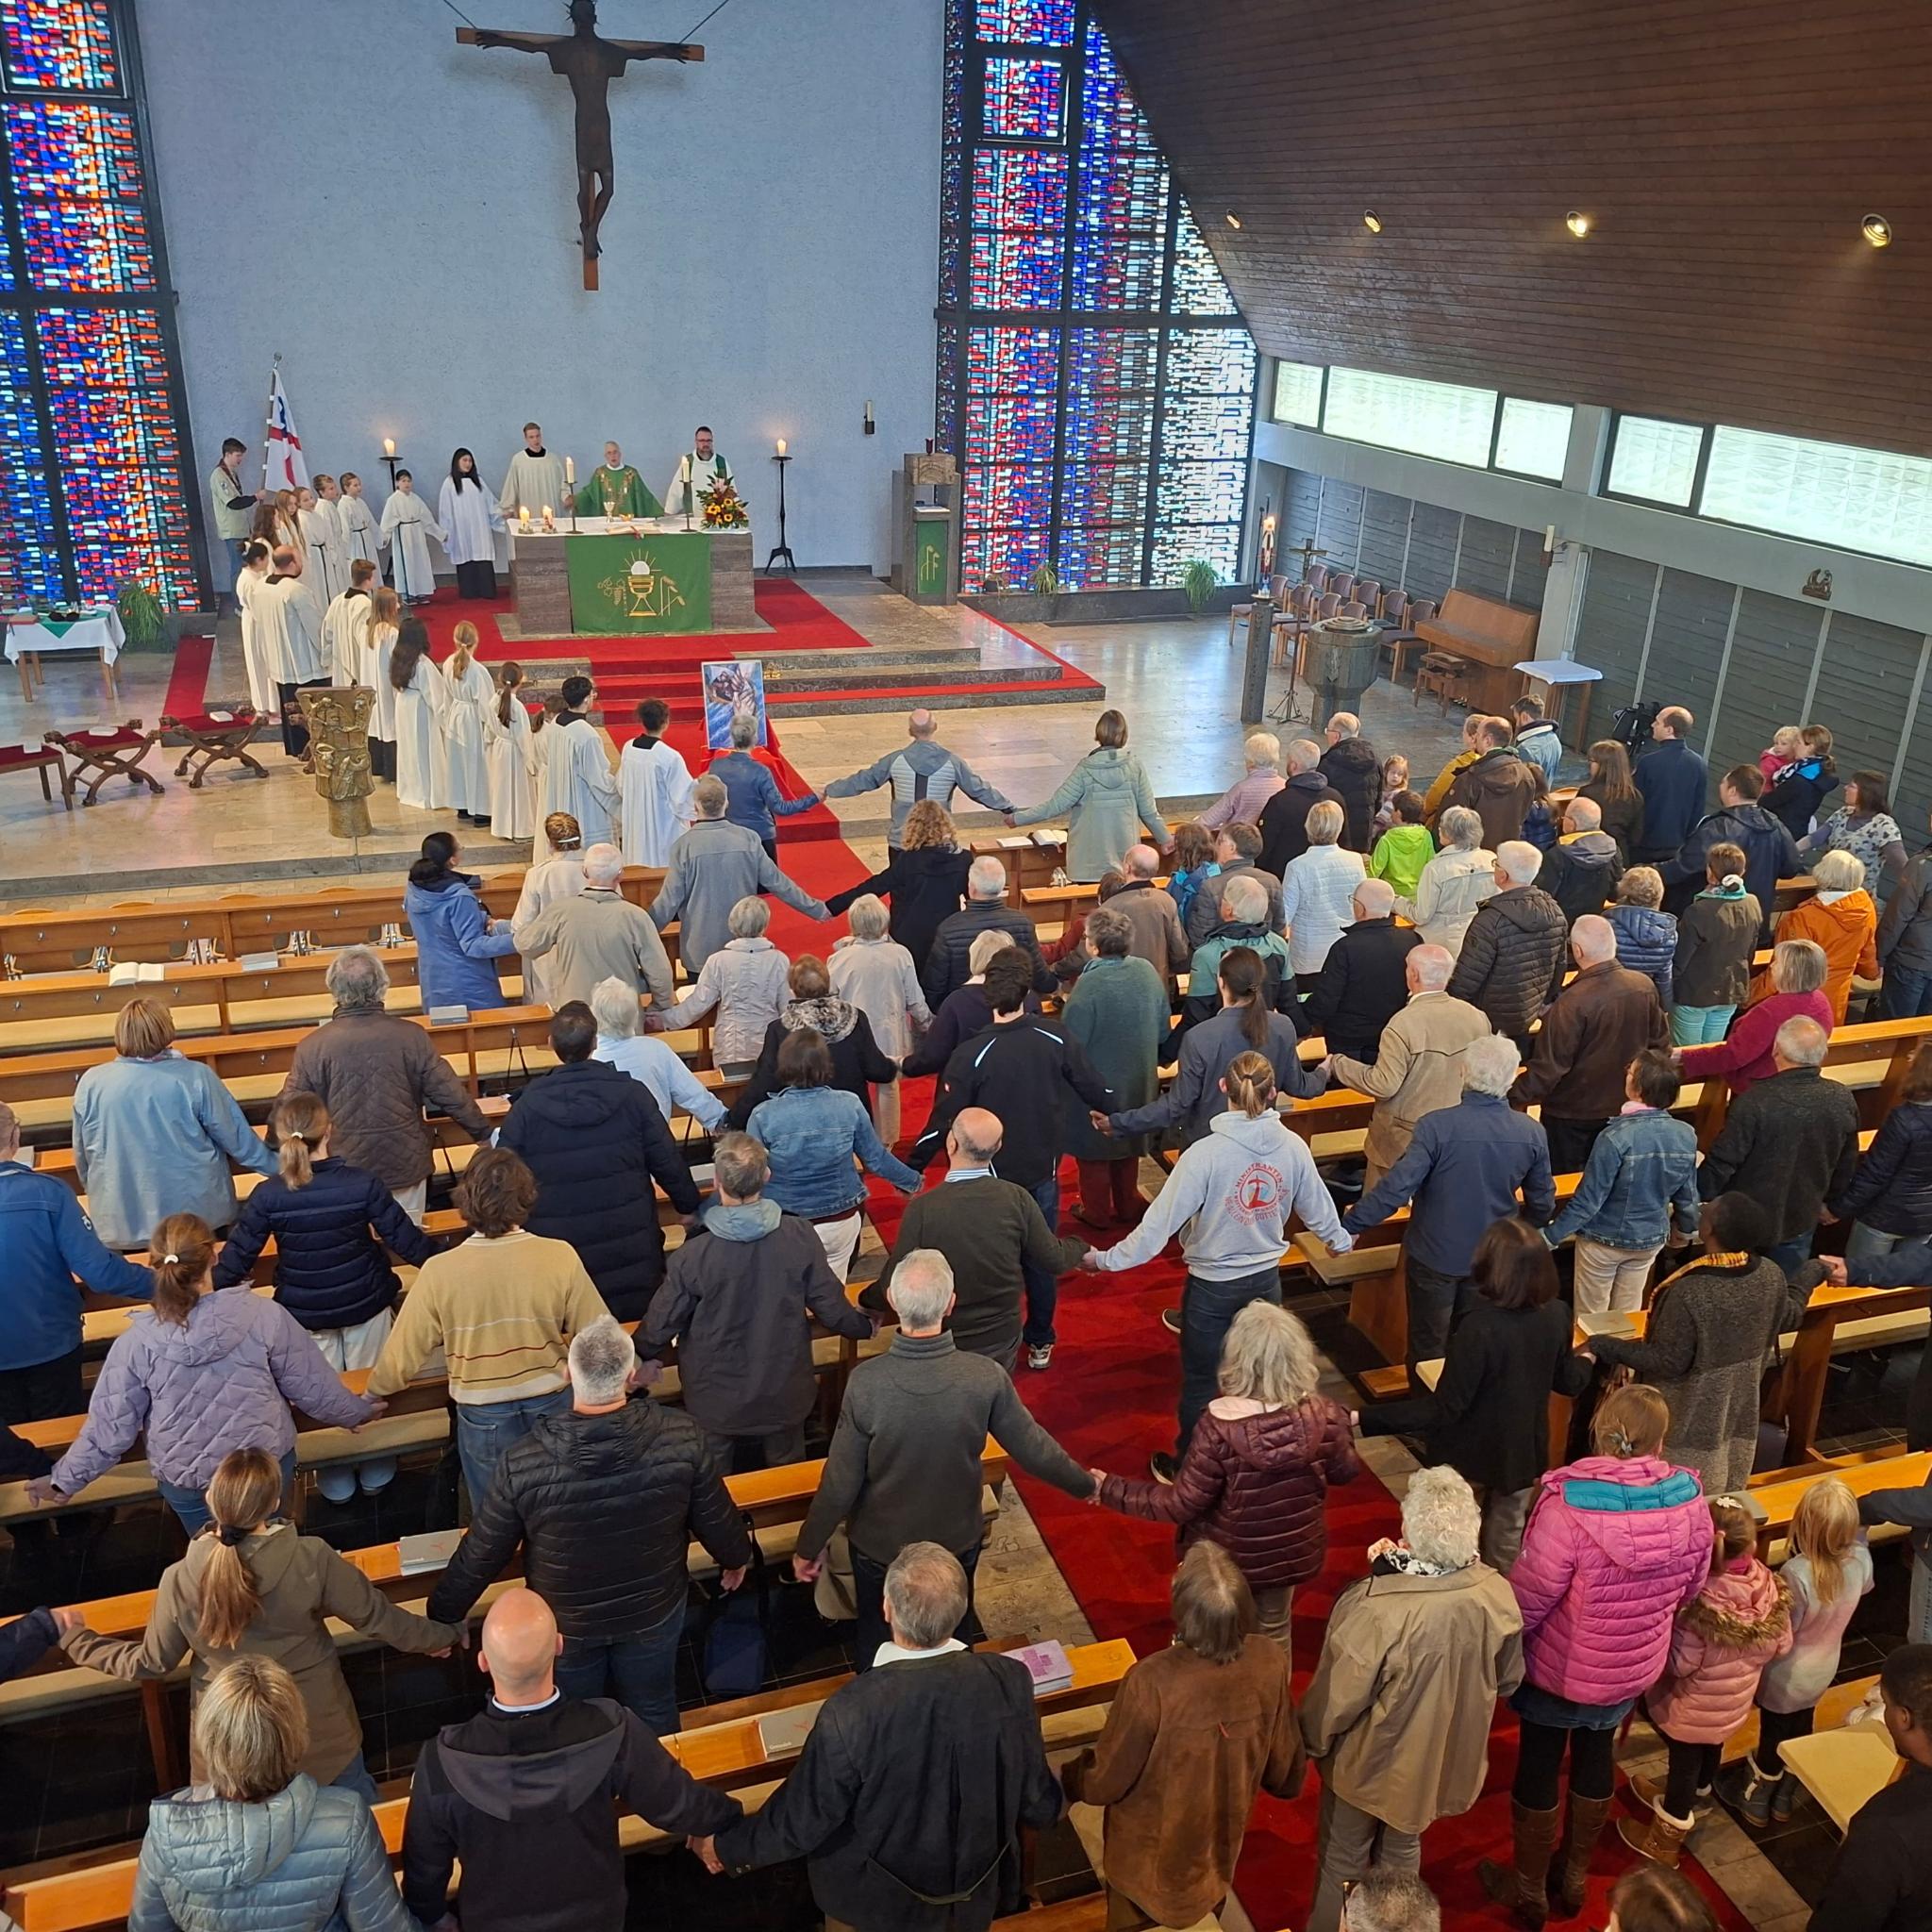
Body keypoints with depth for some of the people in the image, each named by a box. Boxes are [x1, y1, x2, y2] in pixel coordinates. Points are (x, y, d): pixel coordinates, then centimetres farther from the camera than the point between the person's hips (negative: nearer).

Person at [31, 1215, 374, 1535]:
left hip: (184, 1482, 1)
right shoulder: (263, 1316, -22)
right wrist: (356, 1412, 9)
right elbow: (313, 1386, -10)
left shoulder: (137, 1342, -19)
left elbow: (109, 1425, -9)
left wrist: (65, 1479, 8)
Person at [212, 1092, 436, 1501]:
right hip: (366, 1306, 0)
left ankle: (335, 1480, 35)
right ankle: (375, 1472, 37)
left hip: (305, 1314, 0)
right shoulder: (362, 1183, -20)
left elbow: (238, 1256, -11)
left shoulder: (268, 1195, -18)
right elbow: (405, 1239, -15)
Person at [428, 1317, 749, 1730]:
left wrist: (443, 1615, 2)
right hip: (654, 1612, 1)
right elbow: (717, 1519, -13)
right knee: (654, 1713, 28)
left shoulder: (523, 1464, -31)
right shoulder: (681, 1436, -29)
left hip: (565, 1624, -1)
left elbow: (480, 1556, -18)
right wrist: (737, 1558, 9)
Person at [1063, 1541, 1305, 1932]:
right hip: (1219, 1854, 3)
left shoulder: (1151, 1682, -38)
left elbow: (1105, 1782, -21)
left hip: (1151, 1863, -3)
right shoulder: (1269, 1663, -25)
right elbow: (1286, 1775, -8)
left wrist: (1066, 1782, 0)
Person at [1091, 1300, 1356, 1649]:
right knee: (1275, 1630, 30)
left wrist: (1110, 1489, -17)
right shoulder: (1322, 1416, -22)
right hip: (1293, 1552, 3)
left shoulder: (1220, 1427, -33)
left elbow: (1181, 1504, -26)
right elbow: (1344, 1473, -2)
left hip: (1230, 1558, -3)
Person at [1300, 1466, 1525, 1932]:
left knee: (1343, 1864, 23)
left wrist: (1312, 1741, -4)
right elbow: (1507, 1680, -4)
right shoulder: (1497, 1594, -24)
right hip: (1446, 1757, 4)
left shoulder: (1375, 1610, -39)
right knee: (1404, 1852, 31)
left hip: (1372, 1763, -4)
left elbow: (1335, 1700, -23)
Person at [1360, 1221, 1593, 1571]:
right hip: (1525, 1450, 5)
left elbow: (1443, 1409, -30)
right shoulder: (1556, 1314, -16)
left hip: (1474, 1454, -5)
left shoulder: (1479, 1328, -35)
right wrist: (1587, 1361, 27)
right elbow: (1569, 1382, 2)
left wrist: (1361, 1419, -33)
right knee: (1508, 1540, 27)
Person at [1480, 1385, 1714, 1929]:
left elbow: (1528, 1597, -24)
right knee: (1596, 1758, 26)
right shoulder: (1690, 1503, -17)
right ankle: (1573, 1876, 46)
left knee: (1538, 1768, 17)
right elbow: (1691, 1587, 1)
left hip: (1560, 1665, -4)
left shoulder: (1568, 1506, -33)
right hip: (1634, 1667, 5)